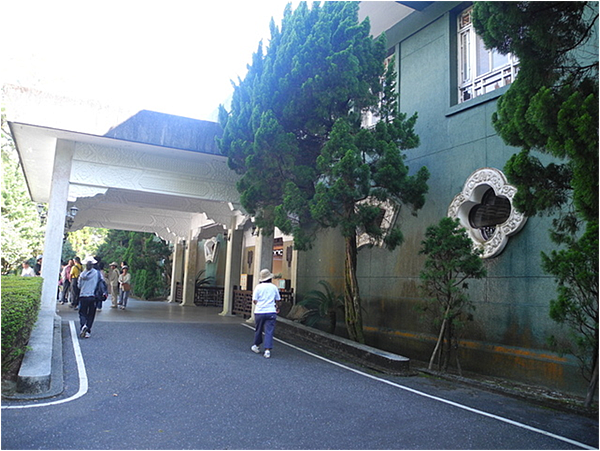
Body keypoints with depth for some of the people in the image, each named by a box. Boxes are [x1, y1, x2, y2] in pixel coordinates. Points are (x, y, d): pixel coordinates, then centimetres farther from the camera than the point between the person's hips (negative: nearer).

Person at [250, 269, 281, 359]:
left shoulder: (258, 287, -2)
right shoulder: (274, 287, 3)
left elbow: (254, 300, -4)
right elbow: (277, 300, 13)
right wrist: (277, 307, 33)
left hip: (259, 312, 0)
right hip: (271, 312, 0)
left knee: (258, 330, 17)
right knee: (269, 331, -1)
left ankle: (257, 346, 33)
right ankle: (267, 350, -8)